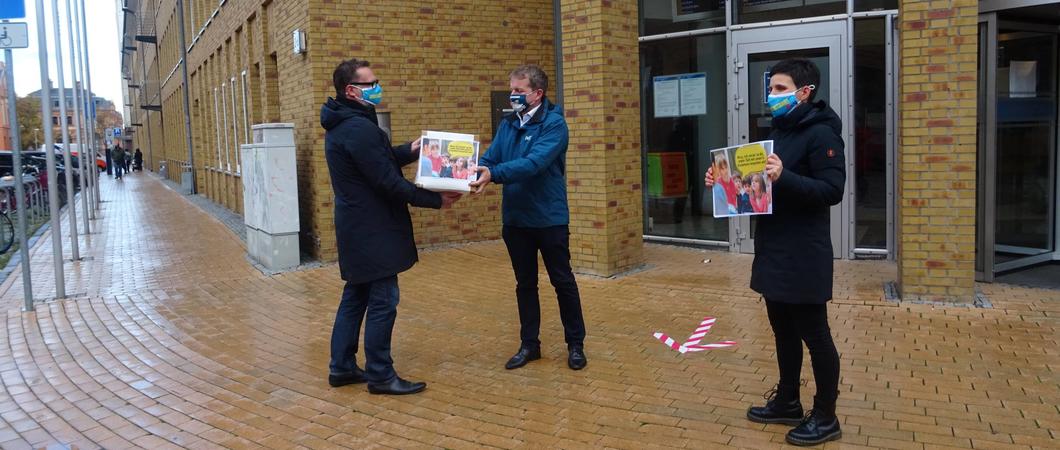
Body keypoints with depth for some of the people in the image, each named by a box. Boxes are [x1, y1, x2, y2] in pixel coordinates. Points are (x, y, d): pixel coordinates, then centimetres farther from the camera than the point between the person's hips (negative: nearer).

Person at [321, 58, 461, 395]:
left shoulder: (341, 124, 12)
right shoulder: (359, 128, -21)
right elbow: (388, 182, -22)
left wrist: (410, 151, 3)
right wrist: (436, 200, -16)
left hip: (356, 227, 11)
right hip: (372, 230, -11)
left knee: (355, 296, 16)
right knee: (382, 301, -2)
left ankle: (342, 367, 24)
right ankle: (380, 375, 7)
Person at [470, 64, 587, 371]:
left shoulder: (554, 123, -13)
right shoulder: (507, 124, 7)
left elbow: (535, 163, -27)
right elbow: (489, 159, 1)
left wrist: (494, 174, -38)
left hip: (549, 218, -5)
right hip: (515, 219, 5)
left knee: (563, 282, 7)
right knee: (525, 284, 13)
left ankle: (576, 344, 20)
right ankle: (529, 344, 25)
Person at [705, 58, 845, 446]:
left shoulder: (821, 133, -11)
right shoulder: (778, 132, 16)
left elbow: (832, 190, -21)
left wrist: (784, 177, -33)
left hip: (804, 256, -9)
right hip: (773, 252, 9)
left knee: (814, 335, 1)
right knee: (784, 332, 17)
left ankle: (825, 417, 14)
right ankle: (787, 402, 30)